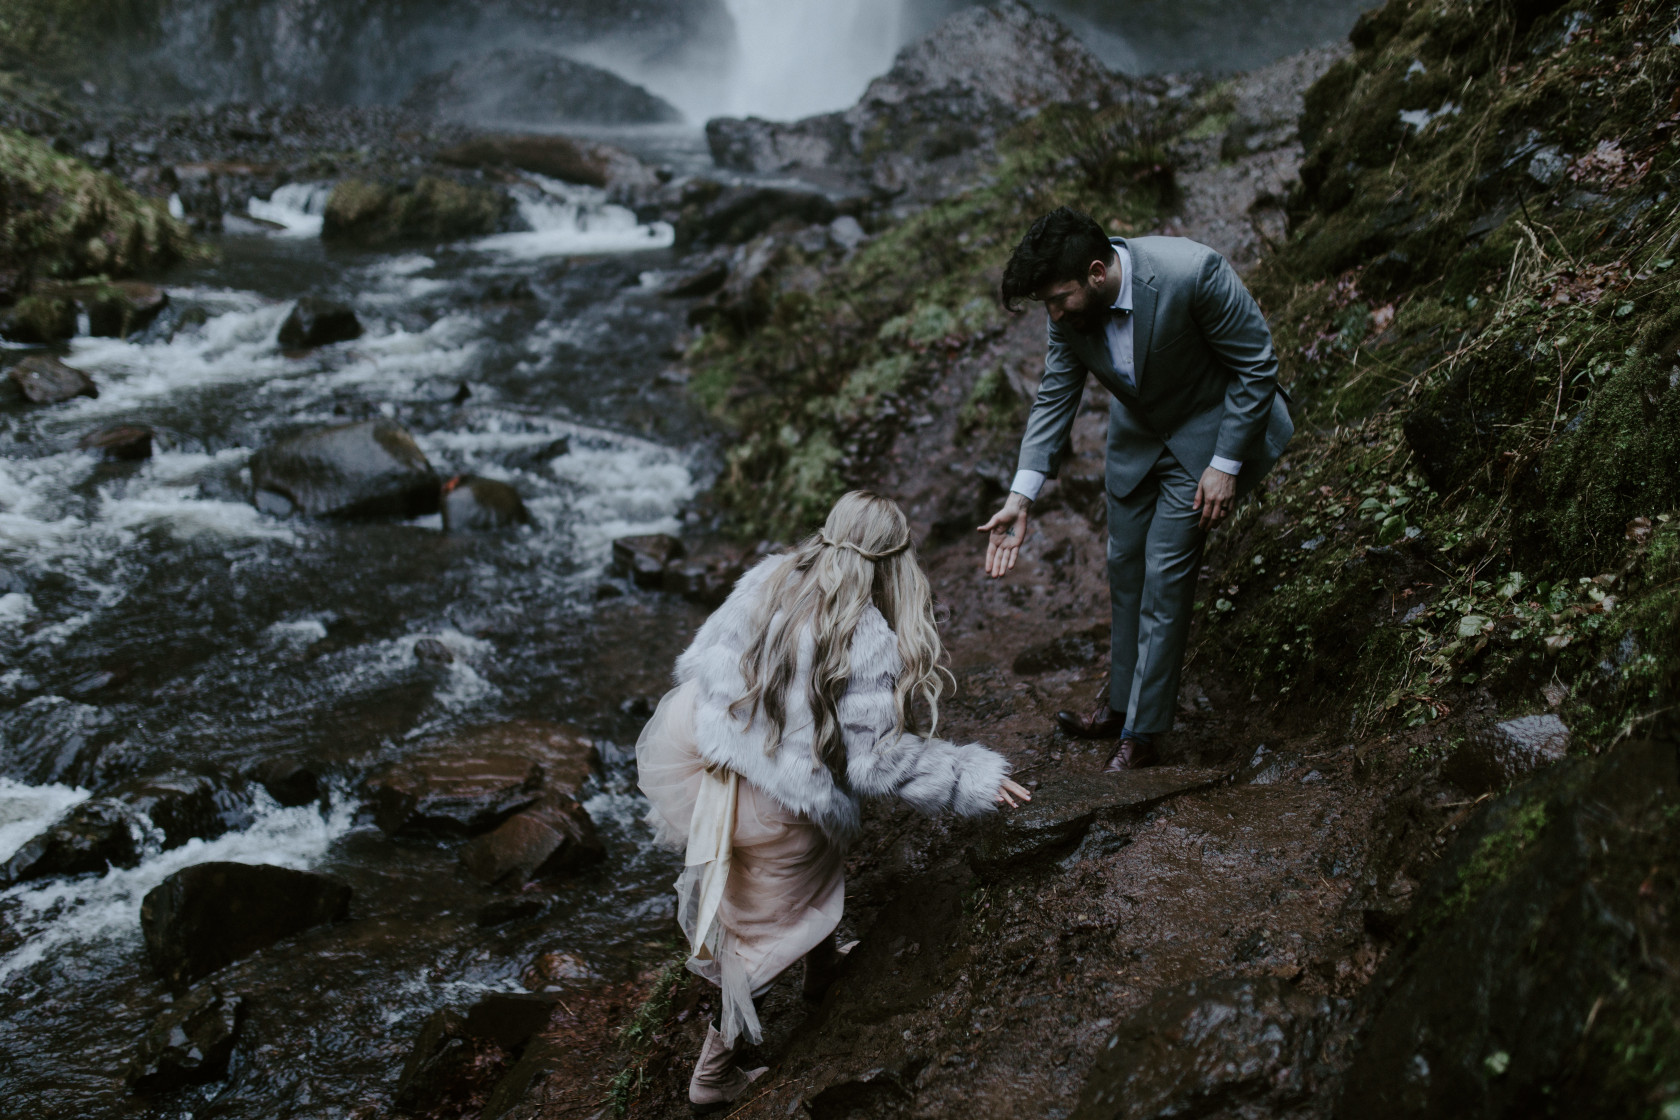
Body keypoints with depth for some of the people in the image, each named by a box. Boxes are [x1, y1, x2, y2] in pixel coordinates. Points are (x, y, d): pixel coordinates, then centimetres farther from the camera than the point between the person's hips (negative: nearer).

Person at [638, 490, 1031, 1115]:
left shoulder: (766, 582, -6)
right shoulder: (871, 641, -21)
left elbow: (701, 661, 3)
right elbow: (875, 757, -19)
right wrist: (973, 780, -11)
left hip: (707, 765, 6)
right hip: (780, 806, -6)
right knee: (767, 927, 15)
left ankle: (821, 965, 57)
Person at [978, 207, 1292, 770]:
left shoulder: (1192, 274, -34)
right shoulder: (1070, 310, -17)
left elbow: (1257, 366, -22)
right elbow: (1054, 398, -6)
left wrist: (1225, 464, -21)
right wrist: (1020, 497, -14)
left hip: (1207, 432, -6)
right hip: (1136, 436, 6)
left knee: (1166, 570, -8)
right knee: (1124, 565, 12)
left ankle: (1141, 732, 2)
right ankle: (1120, 702, 29)